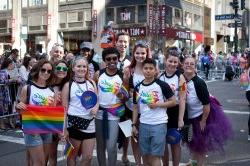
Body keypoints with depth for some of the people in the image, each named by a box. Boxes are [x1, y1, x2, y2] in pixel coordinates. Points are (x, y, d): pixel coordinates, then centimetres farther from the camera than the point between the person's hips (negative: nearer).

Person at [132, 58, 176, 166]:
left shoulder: (162, 85, -6)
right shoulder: (138, 88, 5)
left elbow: (173, 102, -3)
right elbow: (136, 107, 12)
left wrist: (158, 104, -15)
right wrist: (133, 125, 9)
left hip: (159, 124, -4)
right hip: (143, 124, 4)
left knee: (155, 156, -3)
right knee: (145, 155, 12)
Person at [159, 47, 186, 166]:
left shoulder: (180, 77, -8)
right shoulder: (160, 77, 2)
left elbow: (182, 100, -12)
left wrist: (181, 119, -16)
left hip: (175, 112, -3)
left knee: (175, 142, 8)